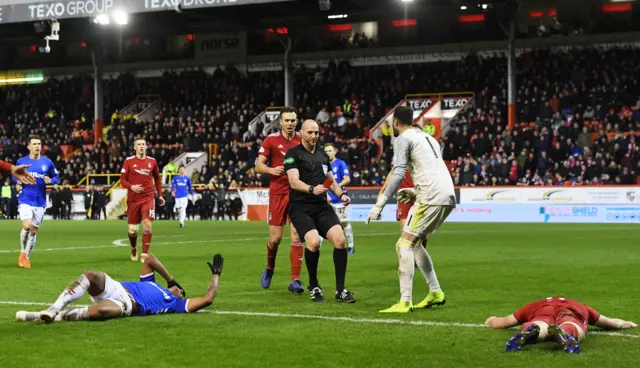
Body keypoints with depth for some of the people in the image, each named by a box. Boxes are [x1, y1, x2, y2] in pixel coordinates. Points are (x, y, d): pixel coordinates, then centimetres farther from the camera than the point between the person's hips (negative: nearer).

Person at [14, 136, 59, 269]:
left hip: (40, 202, 2)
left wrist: (50, 180, -11)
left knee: (33, 231, 7)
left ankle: (27, 257, 23)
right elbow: (14, 176, 12)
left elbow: (56, 177, 11)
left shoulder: (47, 162, 2)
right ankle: (22, 253, 4)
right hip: (25, 200, -2)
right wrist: (20, 180, -10)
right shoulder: (22, 161, -1)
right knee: (27, 226, -20)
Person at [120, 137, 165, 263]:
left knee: (147, 225, -16)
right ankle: (134, 249, 34)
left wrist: (160, 195, 14)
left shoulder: (152, 161, 4)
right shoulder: (129, 161, -1)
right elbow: (122, 179, -1)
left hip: (148, 199, 0)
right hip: (133, 199, 0)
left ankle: (144, 255, -9)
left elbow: (157, 178, 17)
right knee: (132, 230, 4)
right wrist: (131, 187, -20)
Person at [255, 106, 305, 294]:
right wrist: (271, 170, -19)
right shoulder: (271, 140, -1)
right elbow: (258, 166, 1)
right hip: (278, 192, -1)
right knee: (275, 238, 1)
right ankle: (269, 268, 31)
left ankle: (295, 280, -2)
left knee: (297, 236, -7)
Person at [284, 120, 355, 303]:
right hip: (301, 207, -5)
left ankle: (340, 290, -4)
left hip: (322, 206, 6)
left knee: (340, 240, -15)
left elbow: (331, 180, 28)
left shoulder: (323, 155, 18)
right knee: (314, 241, -26)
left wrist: (341, 194, 9)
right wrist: (312, 189, -32)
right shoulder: (293, 154, -2)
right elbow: (294, 181, -15)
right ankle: (313, 287, -2)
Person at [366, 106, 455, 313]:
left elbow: (398, 174, -12)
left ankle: (405, 302, -16)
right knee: (414, 243, 21)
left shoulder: (404, 138, 0)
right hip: (448, 197, 9)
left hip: (431, 197, -9)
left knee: (405, 245, -8)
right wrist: (416, 192, 32)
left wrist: (380, 204, -14)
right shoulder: (428, 137, 27)